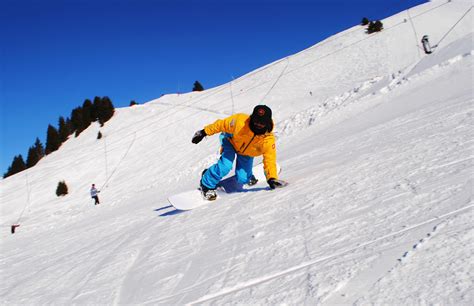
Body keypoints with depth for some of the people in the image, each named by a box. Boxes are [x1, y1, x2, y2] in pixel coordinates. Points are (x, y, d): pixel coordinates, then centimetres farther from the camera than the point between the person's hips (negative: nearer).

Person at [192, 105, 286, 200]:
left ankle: (248, 177, 31)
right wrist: (204, 132, -15)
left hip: (247, 154, 2)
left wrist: (272, 179, -41)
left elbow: (270, 160, -29)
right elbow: (221, 124, -22)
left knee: (242, 179, -7)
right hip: (231, 142, -1)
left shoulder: (268, 140, -33)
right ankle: (207, 185, 1)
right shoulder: (240, 121, -38)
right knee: (225, 166, -23)